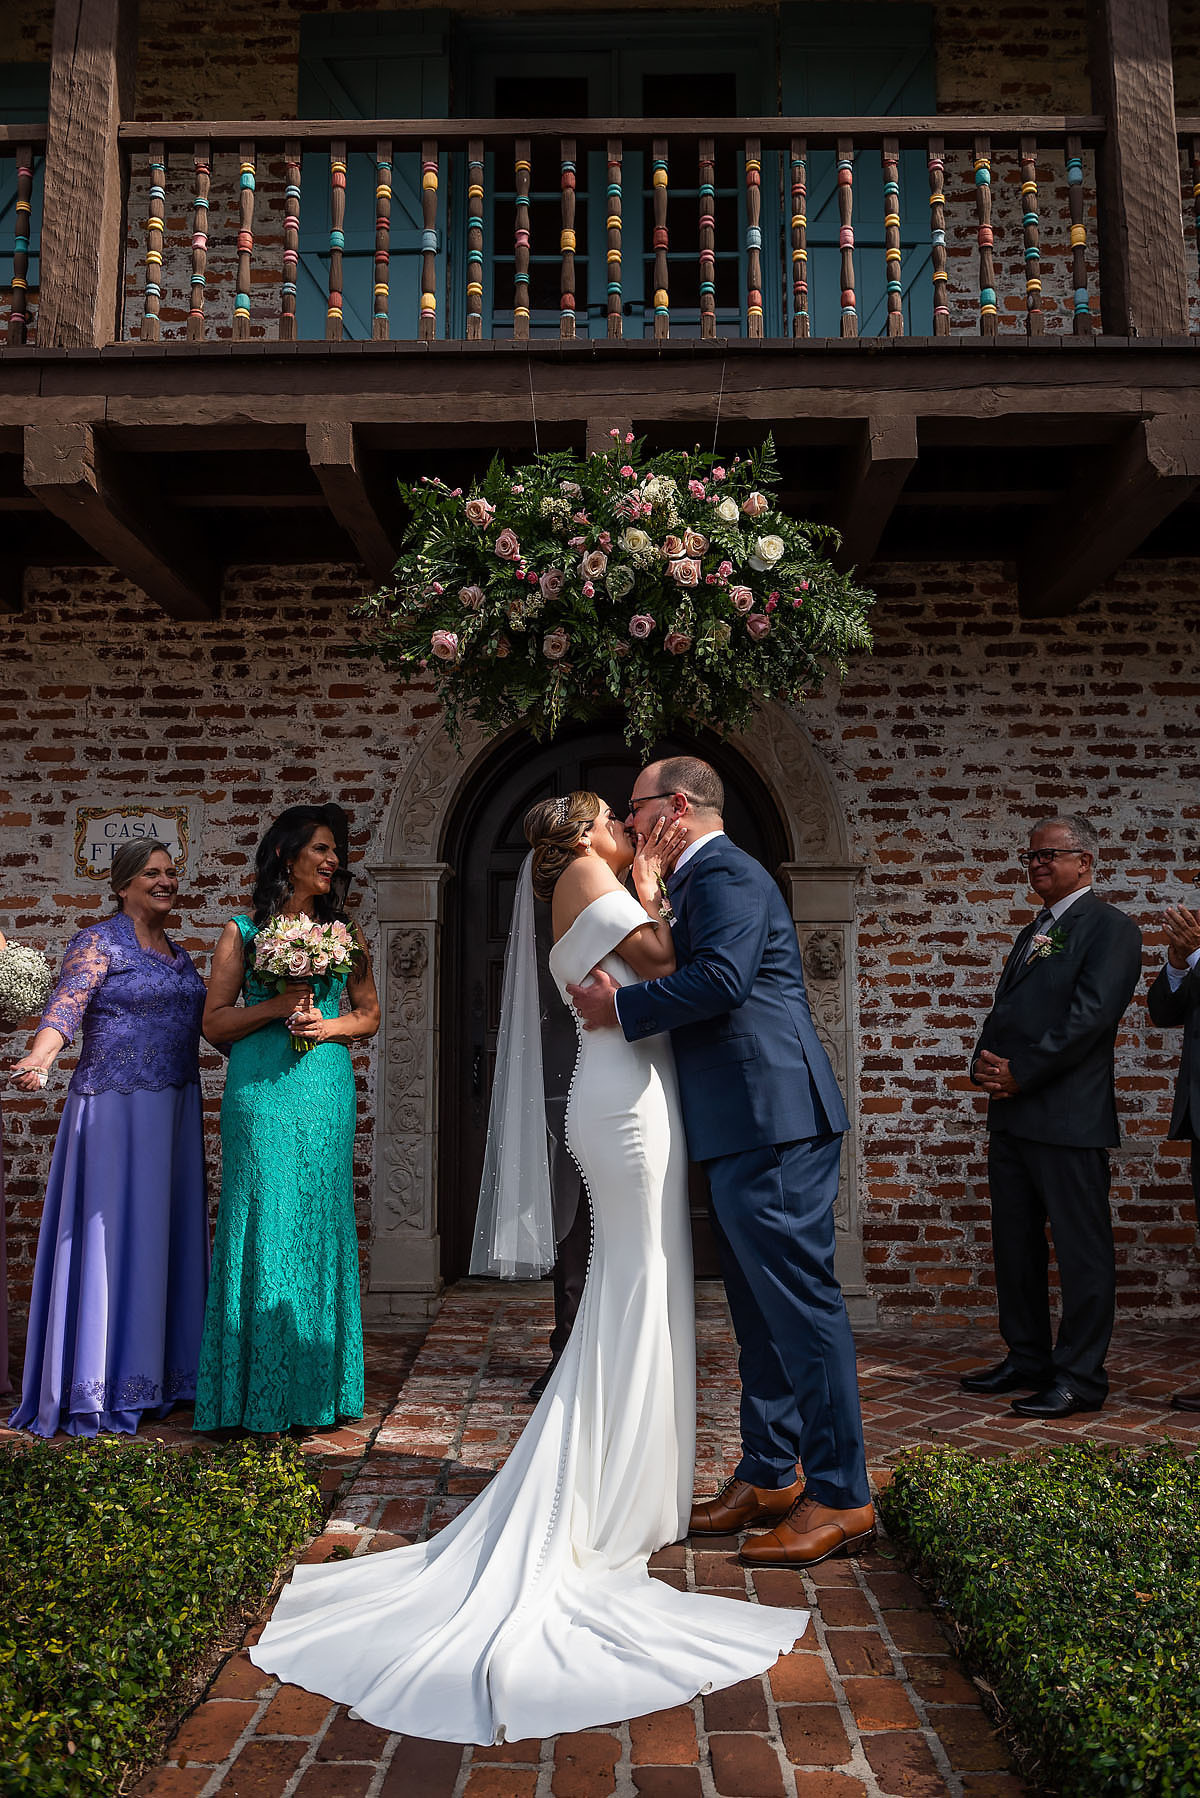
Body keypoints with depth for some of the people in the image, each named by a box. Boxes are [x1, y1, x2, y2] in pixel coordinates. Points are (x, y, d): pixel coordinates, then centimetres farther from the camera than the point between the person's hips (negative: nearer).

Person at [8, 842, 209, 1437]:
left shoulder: (179, 954, 16)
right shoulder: (96, 943, -5)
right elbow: (65, 1007, -20)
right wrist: (40, 1060, -37)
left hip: (174, 1114, 7)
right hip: (115, 1112, -7)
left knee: (165, 1233, 10)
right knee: (111, 1234, -4)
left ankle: (157, 1377, 20)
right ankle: (101, 1390, 5)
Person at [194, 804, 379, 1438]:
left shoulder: (344, 933, 12)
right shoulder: (243, 932, 4)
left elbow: (369, 1014, 14)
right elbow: (215, 1021, 2)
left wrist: (326, 1026, -5)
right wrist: (276, 1007, -12)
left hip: (326, 1090, 3)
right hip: (261, 1093, -2)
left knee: (319, 1225, 5)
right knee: (263, 1224, -3)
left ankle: (315, 1386, 16)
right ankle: (259, 1393, 8)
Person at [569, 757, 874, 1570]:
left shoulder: (724, 873, -10)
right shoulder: (705, 878, 23)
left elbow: (720, 978, -24)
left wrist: (622, 1007, -15)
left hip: (772, 1120, -11)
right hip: (746, 1129, 11)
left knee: (799, 1301, -5)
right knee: (762, 1309, 16)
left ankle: (842, 1498, 5)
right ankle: (769, 1475, 27)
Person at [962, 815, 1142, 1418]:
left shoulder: (1110, 928, -5)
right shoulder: (1033, 932, 21)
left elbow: (1091, 1017, -17)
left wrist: (1021, 1073, -16)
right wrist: (986, 1064, 0)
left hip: (1067, 1116, -9)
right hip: (1010, 1114, 9)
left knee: (1081, 1251, 1)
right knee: (1015, 1245, 15)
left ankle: (1079, 1379, 9)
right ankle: (1027, 1359, 27)